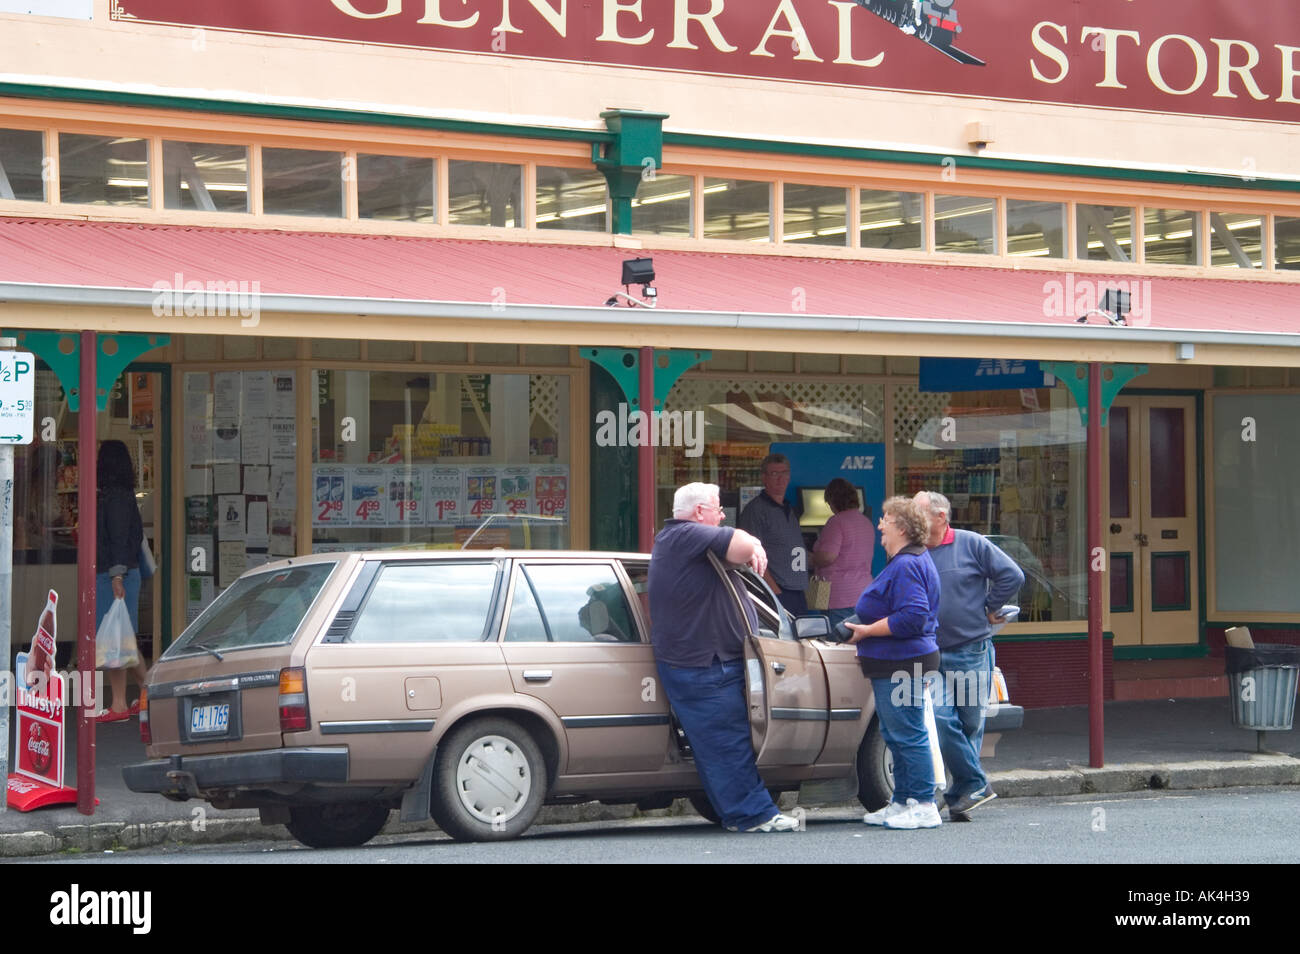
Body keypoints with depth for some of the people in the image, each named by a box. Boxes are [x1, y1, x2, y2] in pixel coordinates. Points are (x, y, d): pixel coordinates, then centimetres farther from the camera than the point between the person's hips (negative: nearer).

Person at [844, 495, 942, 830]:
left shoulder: (907, 565, -17)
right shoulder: (908, 561, 19)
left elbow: (912, 617, -26)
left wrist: (867, 631, -18)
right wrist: (865, 631, 22)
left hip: (901, 664, -12)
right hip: (894, 664, 12)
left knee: (908, 736, -8)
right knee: (895, 736, 16)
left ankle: (924, 807, -5)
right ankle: (902, 803, 23)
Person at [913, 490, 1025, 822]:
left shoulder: (970, 544, -1)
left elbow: (1011, 575, 1)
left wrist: (988, 608, 2)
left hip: (973, 654, -2)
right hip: (932, 655, 2)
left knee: (971, 724, 4)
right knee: (942, 719, -13)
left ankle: (961, 793, 14)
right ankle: (975, 785, -3)